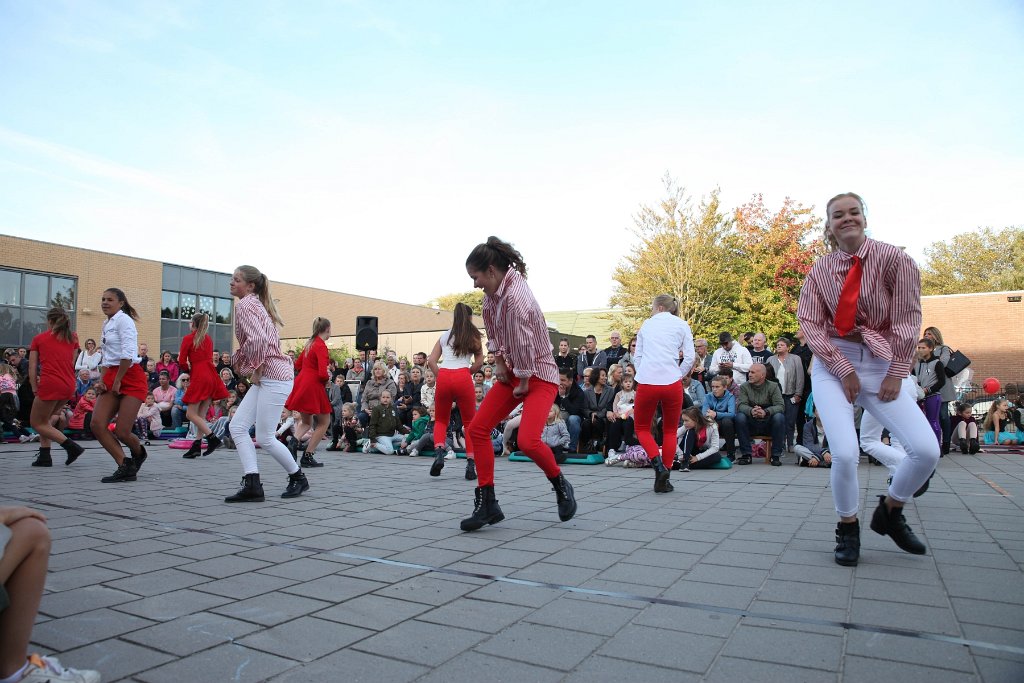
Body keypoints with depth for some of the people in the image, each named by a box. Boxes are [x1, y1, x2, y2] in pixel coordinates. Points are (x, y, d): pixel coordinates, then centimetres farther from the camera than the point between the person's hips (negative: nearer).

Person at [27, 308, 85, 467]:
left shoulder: (38, 339, 6)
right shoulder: (73, 338, 15)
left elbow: (32, 368, 3)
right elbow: (72, 364, 14)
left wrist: (35, 389, 8)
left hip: (50, 384, -5)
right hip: (69, 386, 5)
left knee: (37, 423, 8)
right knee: (44, 420, 20)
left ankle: (72, 447, -7)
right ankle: (44, 457, 13)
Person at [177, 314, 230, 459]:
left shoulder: (188, 338, -2)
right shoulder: (208, 339, 16)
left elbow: (182, 362, -3)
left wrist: (189, 371, 14)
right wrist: (194, 370, 12)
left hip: (199, 376, -7)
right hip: (211, 375, 7)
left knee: (191, 413, -3)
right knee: (201, 415, 7)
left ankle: (212, 437, -14)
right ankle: (197, 446, 6)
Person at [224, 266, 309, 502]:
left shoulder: (245, 305, -11)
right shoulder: (255, 303, 19)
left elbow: (258, 339, -27)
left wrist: (256, 369, -15)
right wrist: (240, 359, 14)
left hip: (274, 377, -10)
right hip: (266, 377, 10)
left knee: (264, 438, -1)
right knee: (237, 427, 3)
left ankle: (298, 478, 17)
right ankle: (252, 485, 1)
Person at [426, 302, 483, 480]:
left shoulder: (444, 336, 19)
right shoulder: (473, 335, 13)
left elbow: (431, 361, 10)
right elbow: (479, 362, 6)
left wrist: (441, 377, 14)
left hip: (443, 377, 2)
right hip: (462, 377, -2)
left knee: (440, 420, 19)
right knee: (470, 422, 11)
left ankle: (439, 452, -6)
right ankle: (471, 463, 2)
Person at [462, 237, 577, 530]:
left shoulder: (516, 299, -27)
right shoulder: (494, 291, 1)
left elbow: (524, 345, -27)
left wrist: (523, 385, -15)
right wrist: (499, 360, 5)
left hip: (538, 376, -9)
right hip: (512, 372, 9)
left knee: (527, 441, -23)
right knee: (477, 429, 2)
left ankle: (561, 486, 9)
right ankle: (486, 503, 10)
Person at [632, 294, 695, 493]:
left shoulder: (647, 324, 15)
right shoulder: (681, 325, 10)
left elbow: (637, 355, 13)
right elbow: (690, 357, 1)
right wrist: (678, 375, 12)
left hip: (646, 383, 0)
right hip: (672, 384, 0)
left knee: (642, 427, 16)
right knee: (670, 431, 15)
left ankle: (658, 464, -7)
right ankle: (663, 480, 11)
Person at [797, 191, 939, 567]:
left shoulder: (893, 258, -3)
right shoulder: (820, 270, 0)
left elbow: (907, 318, -3)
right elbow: (809, 323, -5)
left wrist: (897, 373, -7)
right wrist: (844, 370, -12)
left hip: (881, 363, 1)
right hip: (833, 364, -1)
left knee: (927, 450, -12)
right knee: (845, 453, -17)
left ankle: (889, 513, 17)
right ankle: (848, 529, 11)